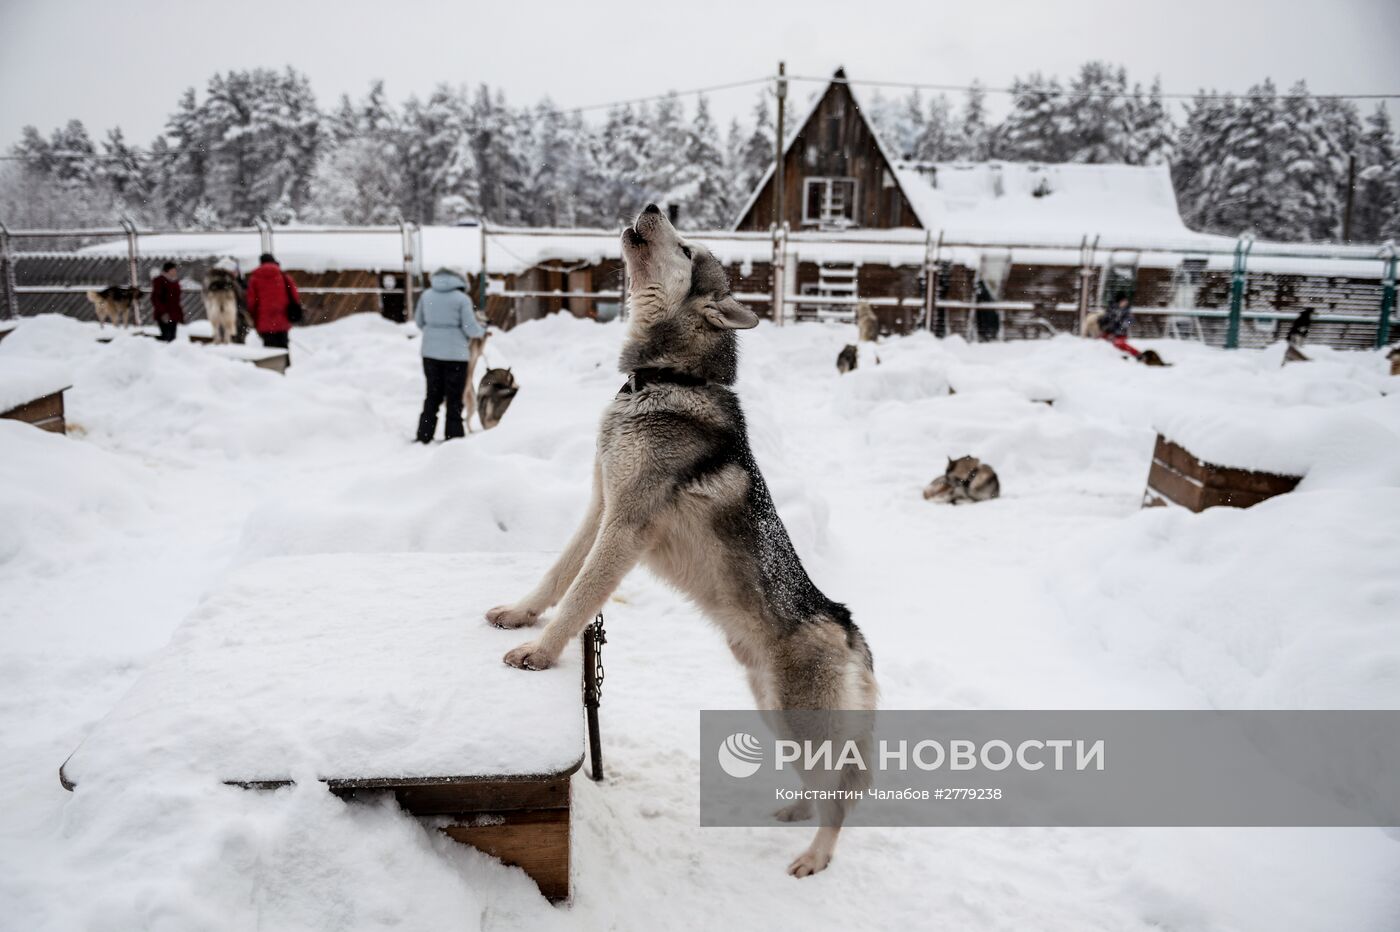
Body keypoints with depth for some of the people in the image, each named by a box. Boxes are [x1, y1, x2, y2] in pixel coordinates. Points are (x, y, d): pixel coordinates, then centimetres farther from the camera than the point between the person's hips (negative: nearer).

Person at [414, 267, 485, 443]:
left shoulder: (427, 295, 4)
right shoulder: (462, 299, -10)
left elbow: (419, 321, 14)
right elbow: (471, 329, -12)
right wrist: (482, 331, 9)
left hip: (430, 352, 5)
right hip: (455, 354, -5)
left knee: (433, 395, 15)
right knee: (454, 398, 5)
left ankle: (424, 436, 16)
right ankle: (453, 436, 7)